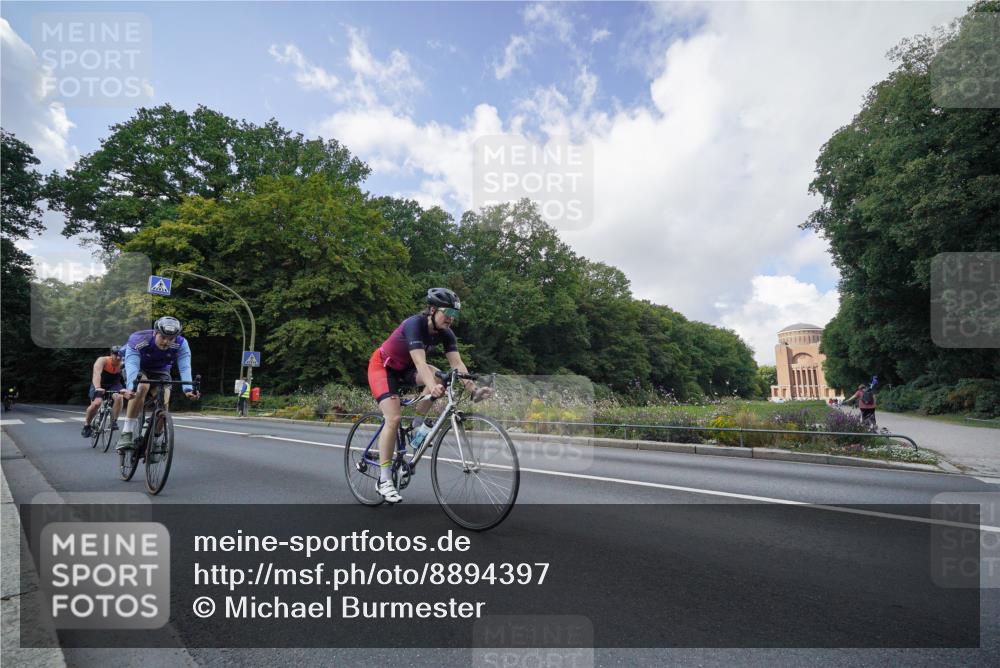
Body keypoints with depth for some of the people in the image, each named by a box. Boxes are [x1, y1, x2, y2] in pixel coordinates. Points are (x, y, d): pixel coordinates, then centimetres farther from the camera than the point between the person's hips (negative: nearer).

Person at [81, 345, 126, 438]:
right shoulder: (102, 360, -27)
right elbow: (97, 373, -42)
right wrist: (98, 388, -58)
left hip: (114, 385, 2)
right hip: (99, 385, -2)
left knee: (119, 397, -29)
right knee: (97, 403, -24)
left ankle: (113, 422, -12)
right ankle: (86, 425, 3)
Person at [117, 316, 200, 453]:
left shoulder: (181, 344, -28)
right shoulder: (138, 340, -33)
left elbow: (185, 367, -39)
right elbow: (132, 364, -45)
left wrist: (188, 389, -56)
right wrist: (130, 388, -62)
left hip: (160, 371, 2)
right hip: (138, 368, -2)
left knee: (164, 402, -20)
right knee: (142, 387, -35)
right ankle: (126, 434, -29)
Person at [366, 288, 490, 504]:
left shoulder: (446, 333, -12)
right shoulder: (415, 324, -31)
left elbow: (457, 363, -21)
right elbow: (420, 362, -43)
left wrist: (473, 389, -35)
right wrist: (432, 388, -59)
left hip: (405, 368, 6)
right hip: (382, 366, -6)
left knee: (439, 376, -24)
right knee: (394, 418, -20)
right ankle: (384, 480, -10)